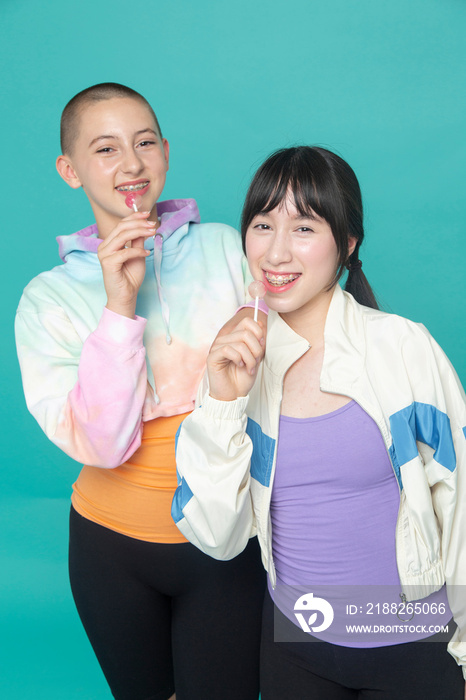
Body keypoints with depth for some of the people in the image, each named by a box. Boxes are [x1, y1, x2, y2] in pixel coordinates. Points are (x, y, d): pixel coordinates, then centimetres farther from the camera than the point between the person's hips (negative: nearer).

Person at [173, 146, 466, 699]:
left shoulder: (405, 348, -14)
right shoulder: (237, 360, -7)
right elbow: (218, 539, -10)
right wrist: (223, 403, -21)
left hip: (412, 644, -2)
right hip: (292, 640, 3)